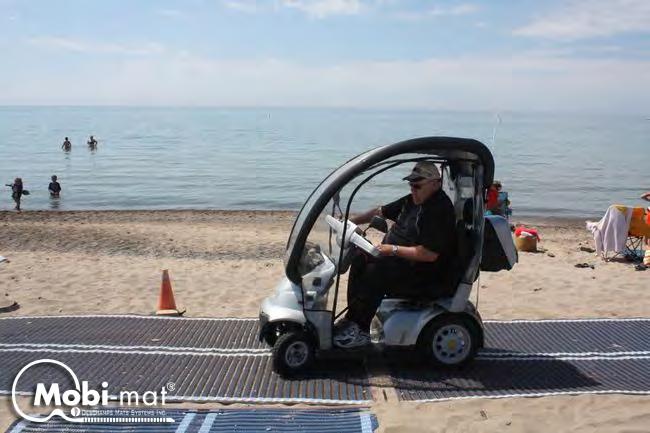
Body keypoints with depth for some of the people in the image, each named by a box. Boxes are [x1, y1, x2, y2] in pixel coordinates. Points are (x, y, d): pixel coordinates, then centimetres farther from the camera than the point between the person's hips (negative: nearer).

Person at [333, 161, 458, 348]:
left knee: (375, 271, -26)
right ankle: (352, 318, 0)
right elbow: (382, 211, 16)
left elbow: (430, 254, -28)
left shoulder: (440, 210, -21)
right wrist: (352, 221, 5)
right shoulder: (414, 200, 8)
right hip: (398, 259, 10)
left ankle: (360, 331, -16)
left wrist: (393, 249, -25)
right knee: (359, 259, 1)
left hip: (424, 272, -10)